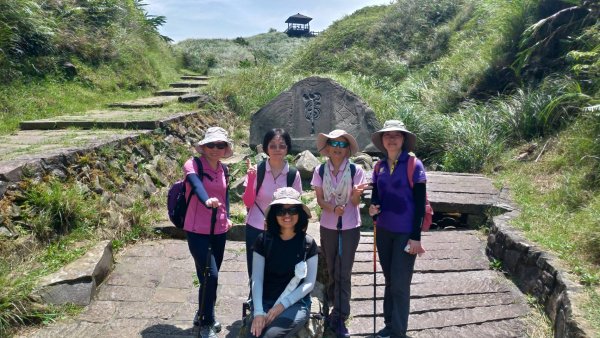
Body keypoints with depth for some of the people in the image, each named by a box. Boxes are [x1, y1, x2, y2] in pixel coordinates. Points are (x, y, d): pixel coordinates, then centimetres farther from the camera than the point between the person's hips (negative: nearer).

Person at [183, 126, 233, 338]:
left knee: (210, 276, 16)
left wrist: (227, 217, 7)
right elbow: (196, 184, -33)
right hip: (198, 231, -6)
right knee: (210, 275, -10)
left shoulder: (223, 169, 7)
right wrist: (207, 200, -54)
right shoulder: (193, 164, -12)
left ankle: (203, 315, 37)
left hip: (219, 231, 6)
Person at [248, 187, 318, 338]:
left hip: (296, 303, -1)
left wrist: (282, 305, -13)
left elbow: (309, 283, -3)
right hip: (266, 302, 1)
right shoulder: (263, 240, -1)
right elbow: (256, 279, -3)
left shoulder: (308, 244, -2)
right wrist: (258, 311, -16)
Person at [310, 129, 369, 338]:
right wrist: (333, 208, -21)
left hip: (350, 227, -2)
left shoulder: (355, 170, -9)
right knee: (331, 269, 13)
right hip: (328, 226, 2)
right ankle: (335, 302, 36)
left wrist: (357, 193, -30)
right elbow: (319, 200, -2)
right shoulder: (320, 171, -4)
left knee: (343, 272, -1)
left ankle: (338, 318, 9)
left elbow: (355, 202, -8)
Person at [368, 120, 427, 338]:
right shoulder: (380, 167, 5)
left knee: (400, 284, 0)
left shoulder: (414, 165, -9)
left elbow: (420, 203, -10)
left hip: (405, 233, -5)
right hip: (384, 231, 5)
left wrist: (416, 236, -13)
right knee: (389, 280, 16)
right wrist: (373, 208, -11)